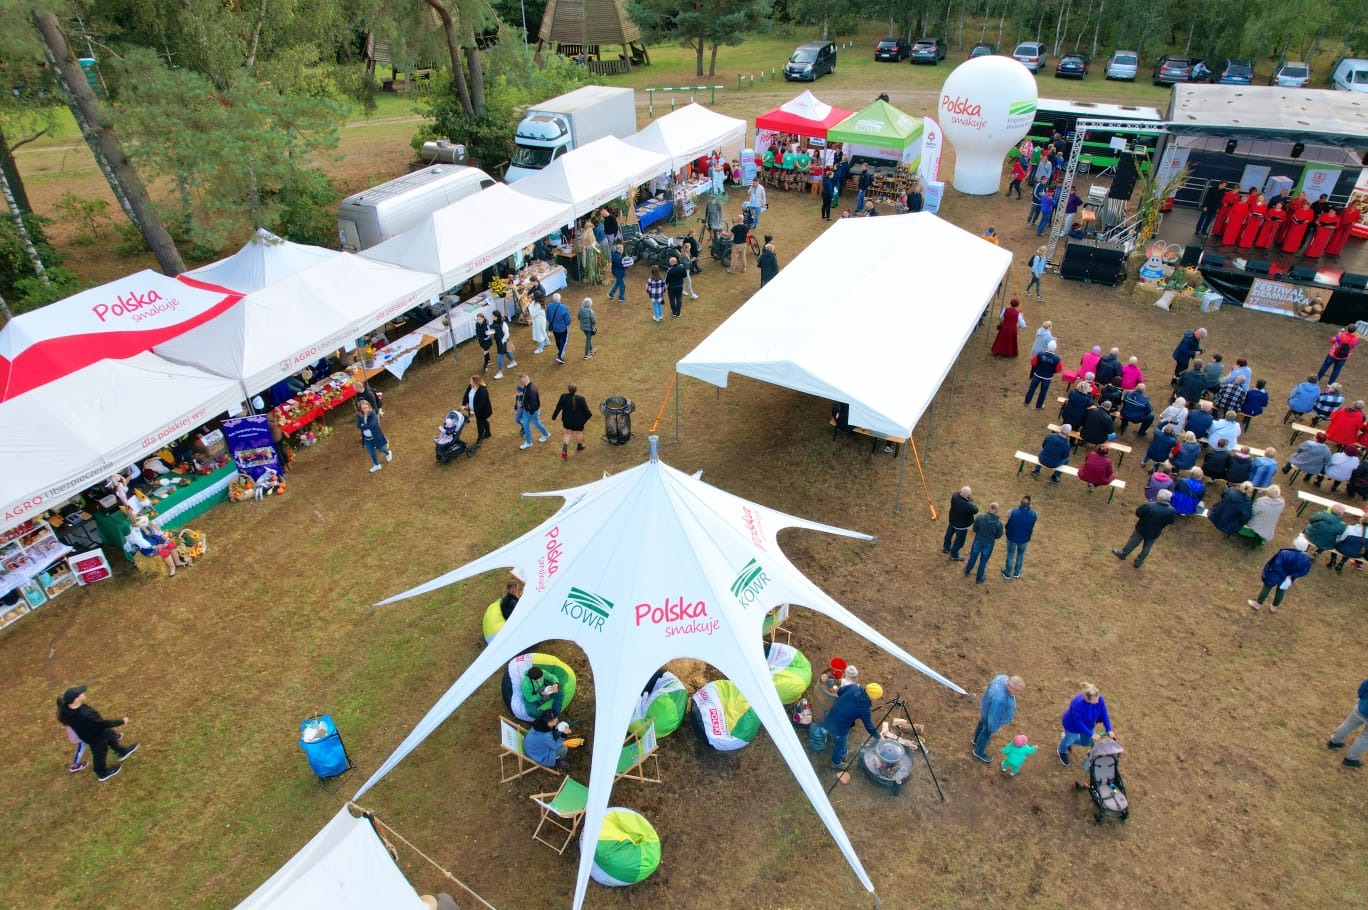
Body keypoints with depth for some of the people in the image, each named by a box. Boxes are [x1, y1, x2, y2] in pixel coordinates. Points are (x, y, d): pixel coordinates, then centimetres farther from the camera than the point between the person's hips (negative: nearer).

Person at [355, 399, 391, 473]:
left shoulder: (373, 414, -22)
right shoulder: (360, 416, -7)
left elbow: (371, 425, -32)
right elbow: (358, 426, -14)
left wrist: (363, 426, -20)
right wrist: (367, 426, -26)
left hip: (375, 437, -4)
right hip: (366, 438, 4)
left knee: (380, 449, 18)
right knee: (371, 453, 17)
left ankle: (388, 453, 53)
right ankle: (376, 465, 38)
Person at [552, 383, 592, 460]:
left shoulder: (563, 397, -22)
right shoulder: (581, 399, -26)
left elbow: (558, 408, -8)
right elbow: (586, 410, -13)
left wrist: (554, 416, 9)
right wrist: (589, 414, 11)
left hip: (567, 420, 2)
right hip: (578, 420, -2)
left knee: (568, 432, 23)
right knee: (579, 432, 24)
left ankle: (564, 449, 11)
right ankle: (579, 447, 47)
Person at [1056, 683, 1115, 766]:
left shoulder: (1100, 699, -31)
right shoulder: (1077, 704, -45)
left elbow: (1104, 714, -16)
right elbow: (1079, 723, -33)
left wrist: (1109, 730, -23)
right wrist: (1091, 734, -28)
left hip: (1088, 725, 5)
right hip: (1073, 725, -5)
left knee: (1086, 743, 24)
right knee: (1070, 739, 25)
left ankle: (1069, 741, 56)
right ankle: (1062, 751, 61)